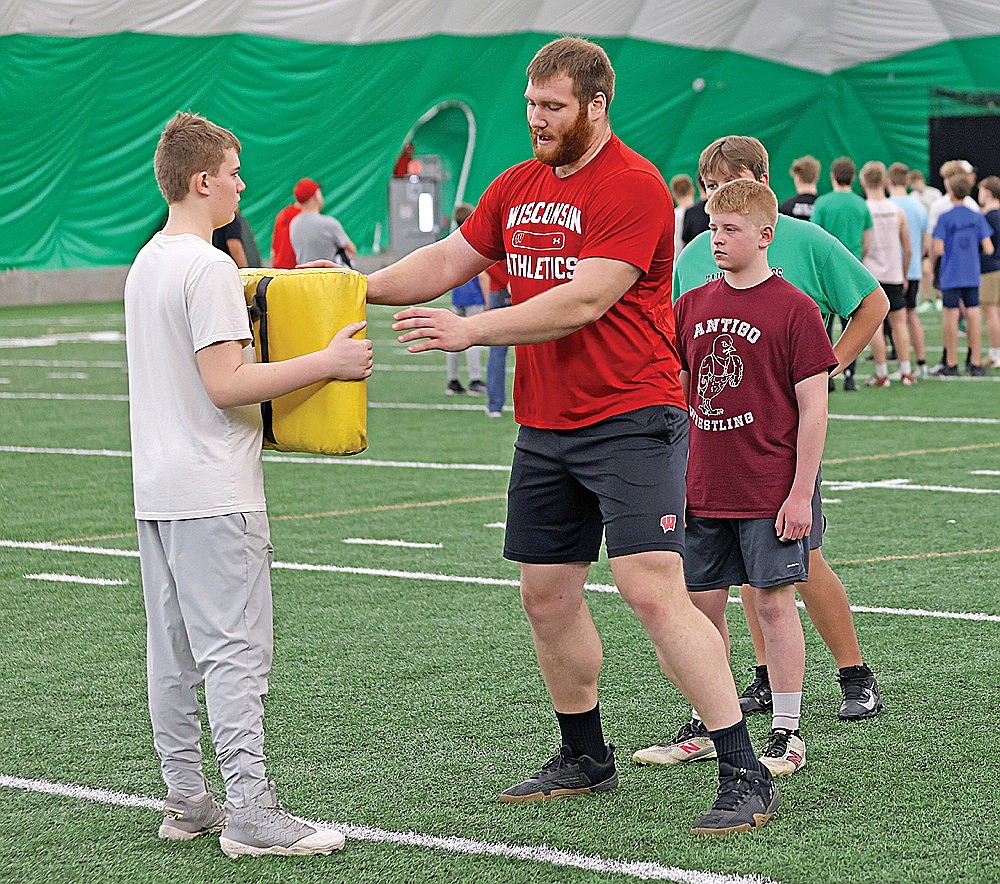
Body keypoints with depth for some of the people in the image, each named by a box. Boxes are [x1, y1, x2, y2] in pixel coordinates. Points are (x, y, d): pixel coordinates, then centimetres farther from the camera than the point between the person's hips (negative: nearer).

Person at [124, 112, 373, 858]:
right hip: (214, 495, -10)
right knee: (236, 652, -8)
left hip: (158, 490, 10)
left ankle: (187, 800, 18)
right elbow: (225, 383, -21)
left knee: (172, 653, 11)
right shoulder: (209, 268, -16)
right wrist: (326, 363, -18)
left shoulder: (147, 263, 14)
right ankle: (252, 811, -8)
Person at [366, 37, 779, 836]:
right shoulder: (519, 186, 12)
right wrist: (362, 285, 1)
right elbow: (448, 261, 16)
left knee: (653, 590, -16)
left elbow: (584, 300, -22)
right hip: (545, 427, 8)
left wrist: (472, 330, -24)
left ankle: (745, 777, -12)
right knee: (546, 592, 12)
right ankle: (585, 758, 30)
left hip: (630, 423, -8)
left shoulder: (633, 186, -13)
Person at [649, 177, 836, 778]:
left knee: (775, 602, -1)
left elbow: (813, 407, -9)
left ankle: (788, 733, 9)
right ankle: (705, 726, 23)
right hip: (704, 490, 5)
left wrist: (801, 493, -12)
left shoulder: (794, 308, -8)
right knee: (702, 604, 10)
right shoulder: (692, 306, 7)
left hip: (772, 493, -5)